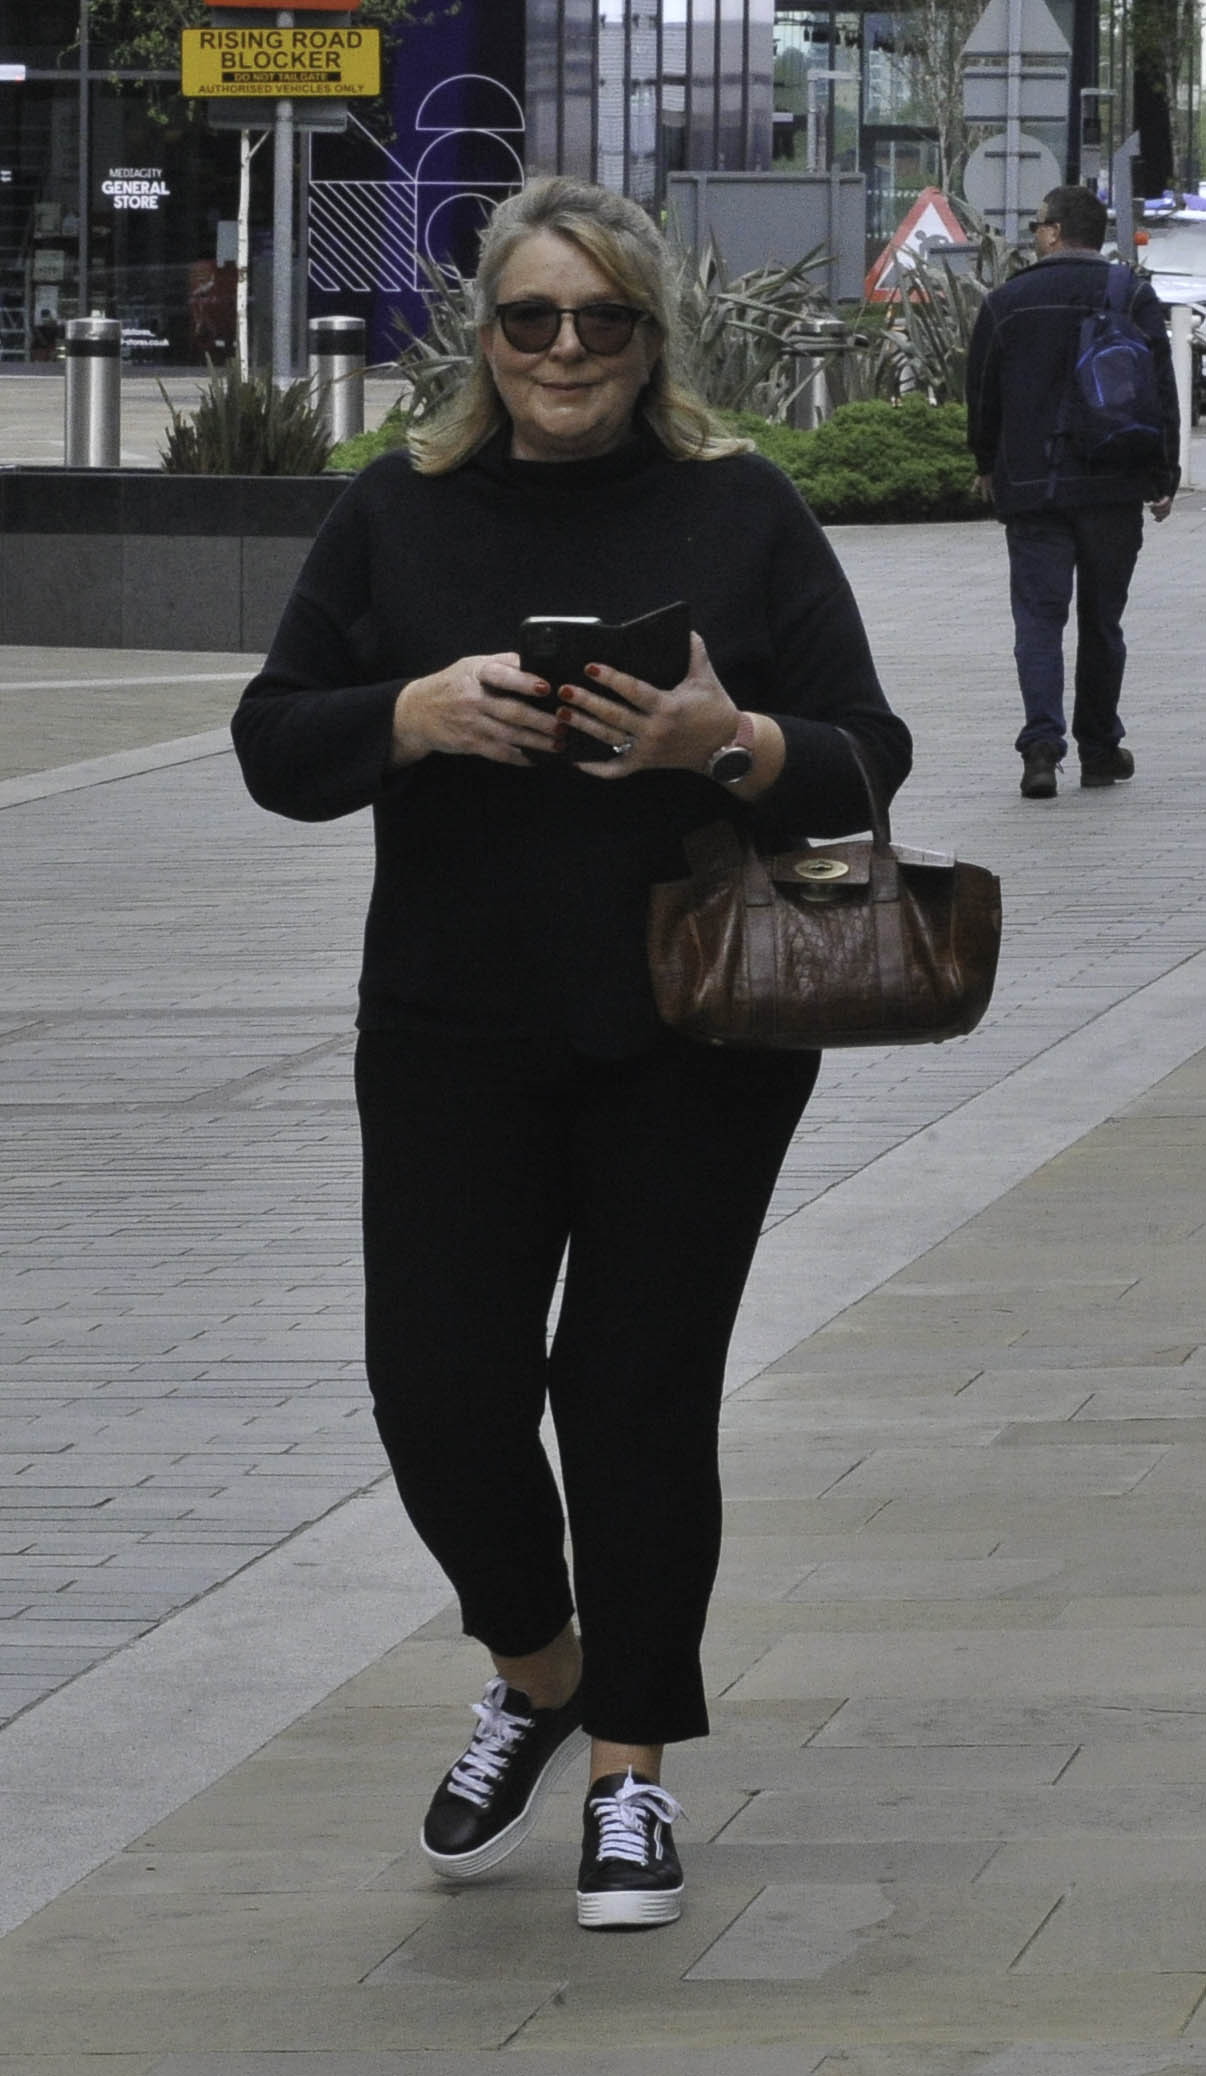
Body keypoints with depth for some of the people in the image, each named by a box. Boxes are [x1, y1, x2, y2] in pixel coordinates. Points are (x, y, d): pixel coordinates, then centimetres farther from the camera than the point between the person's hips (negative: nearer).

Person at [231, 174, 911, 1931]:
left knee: (641, 1394, 1)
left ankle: (631, 1768, 15)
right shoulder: (400, 516, 5)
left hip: (694, 1047, -2)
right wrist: (418, 714, -16)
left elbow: (865, 758, -1)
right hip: (455, 1043, 2)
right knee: (439, 1386, -2)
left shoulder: (742, 514, 0)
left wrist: (728, 745, -21)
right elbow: (276, 744, 3)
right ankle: (538, 1674, 26)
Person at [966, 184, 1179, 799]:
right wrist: (1162, 477, 5)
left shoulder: (1006, 302, 1)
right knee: (1102, 618, 12)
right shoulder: (1133, 298, 0)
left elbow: (982, 396, 8)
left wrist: (988, 467, 24)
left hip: (1032, 488, -1)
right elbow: (1160, 393, -2)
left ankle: (1041, 744, -18)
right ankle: (1099, 748, 19)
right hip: (1113, 488, 1)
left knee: (1038, 615, -2)